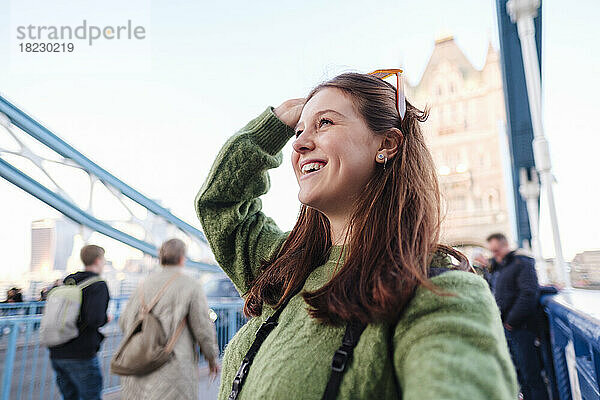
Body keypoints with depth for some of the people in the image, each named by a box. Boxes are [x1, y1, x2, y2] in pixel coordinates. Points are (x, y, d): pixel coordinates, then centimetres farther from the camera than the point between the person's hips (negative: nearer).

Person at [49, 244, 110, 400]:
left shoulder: (66, 281, 10)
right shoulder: (98, 285, -12)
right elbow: (95, 320, -23)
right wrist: (106, 319, -3)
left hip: (57, 354, 7)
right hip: (81, 355, -7)